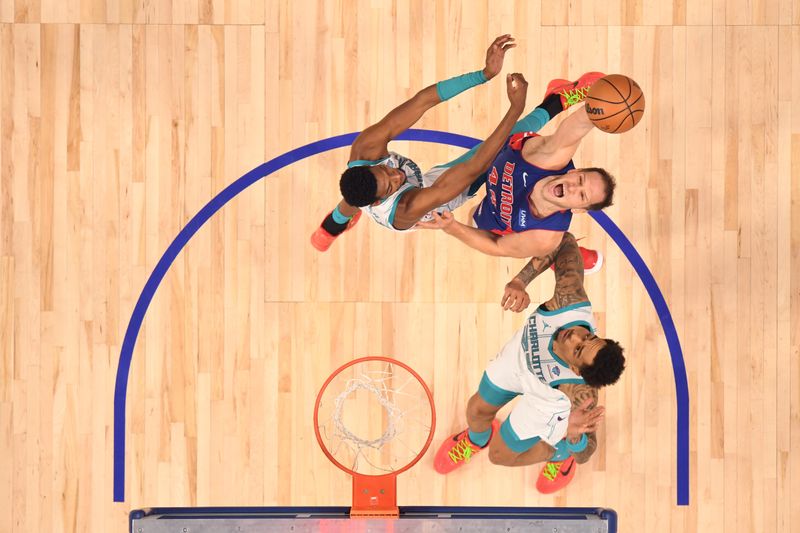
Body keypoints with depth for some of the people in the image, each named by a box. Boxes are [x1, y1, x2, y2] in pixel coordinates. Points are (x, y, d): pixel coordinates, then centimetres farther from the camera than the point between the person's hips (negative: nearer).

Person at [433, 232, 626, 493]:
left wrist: (573, 435, -61)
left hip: (539, 401, -4)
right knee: (477, 410, 29)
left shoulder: (582, 395, -48)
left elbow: (586, 453, -36)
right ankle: (477, 439, 70)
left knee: (501, 455, 18)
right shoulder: (572, 300, -43)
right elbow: (564, 241, -30)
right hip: (518, 355, 4)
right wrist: (520, 282, -39)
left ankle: (562, 453, 49)